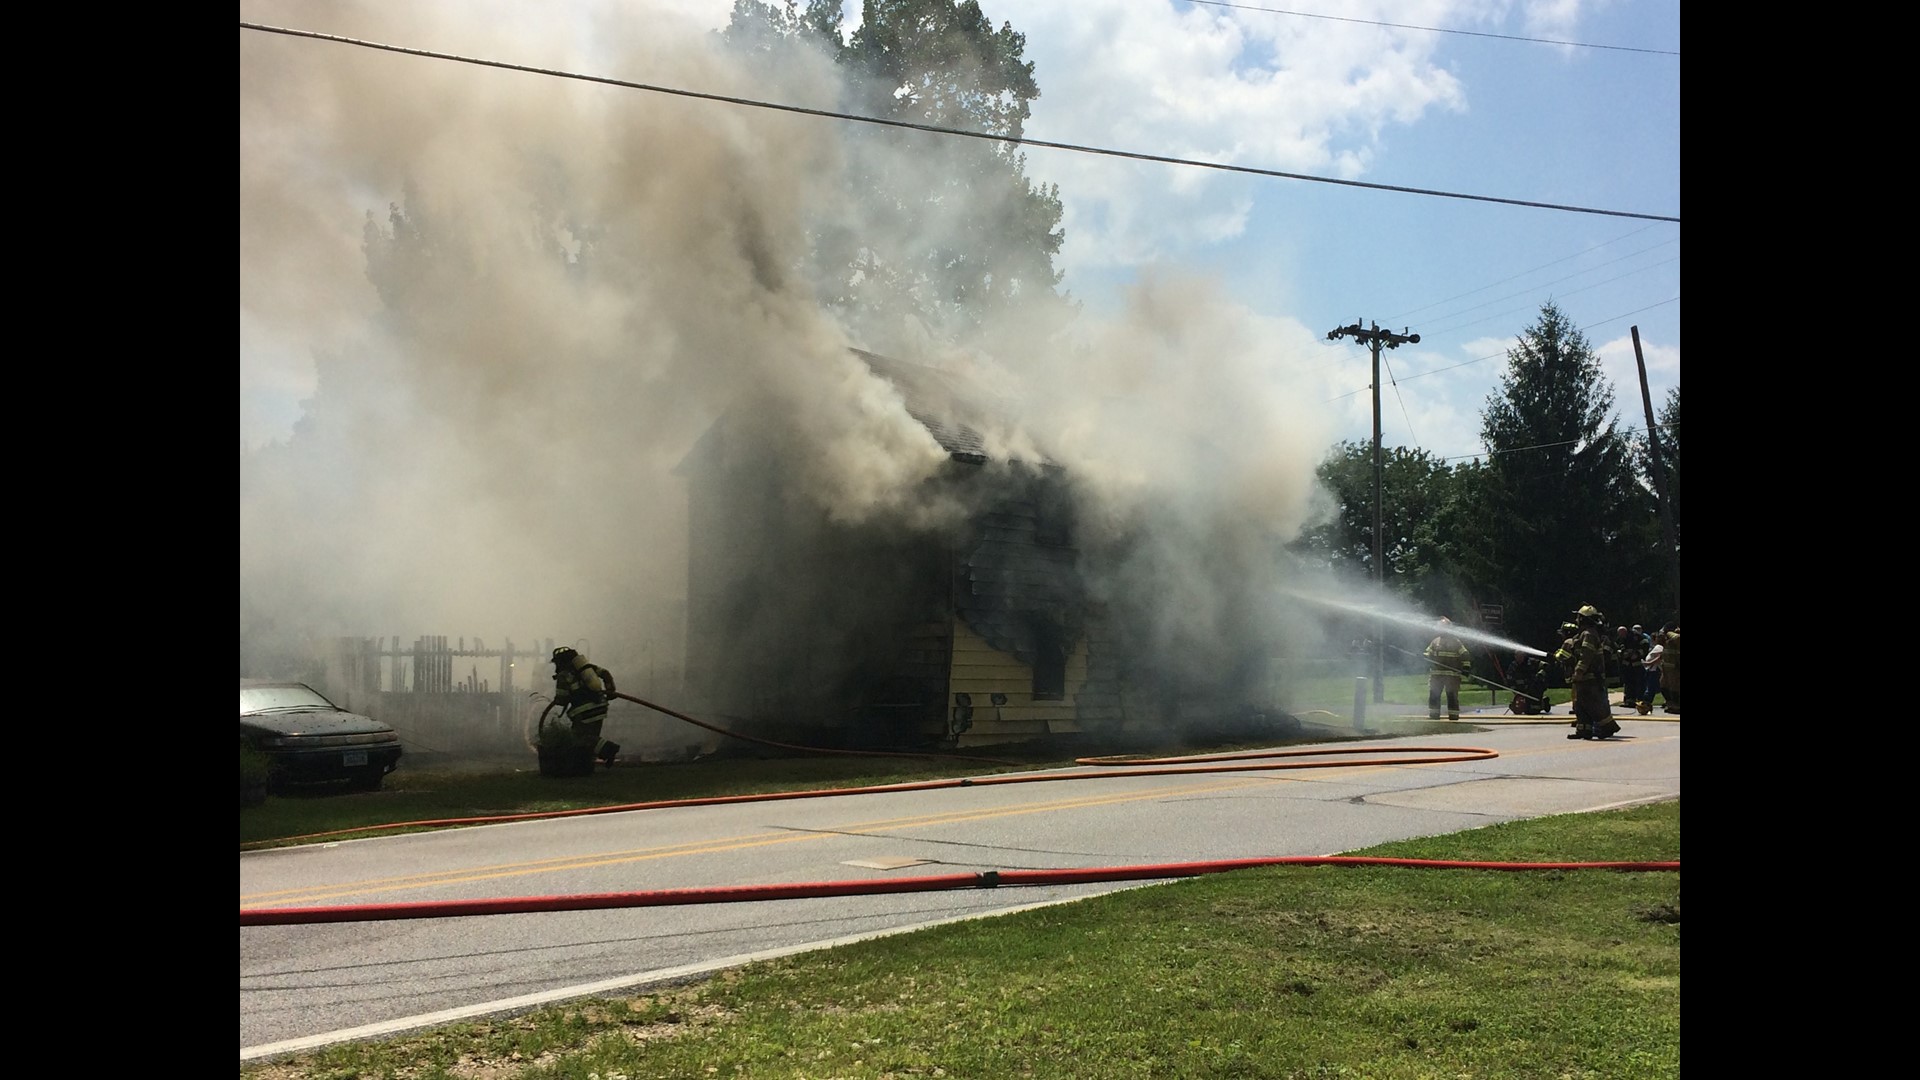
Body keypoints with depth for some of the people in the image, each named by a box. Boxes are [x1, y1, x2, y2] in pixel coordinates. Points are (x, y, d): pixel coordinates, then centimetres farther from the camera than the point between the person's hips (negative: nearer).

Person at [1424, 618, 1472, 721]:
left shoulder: (1456, 642, 5)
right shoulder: (1435, 642, 13)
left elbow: (1464, 655, 4)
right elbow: (1428, 654, 18)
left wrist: (1466, 666, -5)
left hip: (1452, 674, -3)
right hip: (1436, 673, 3)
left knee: (1452, 695, -2)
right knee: (1433, 694, 0)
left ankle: (1454, 714, 2)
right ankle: (1433, 714, 5)